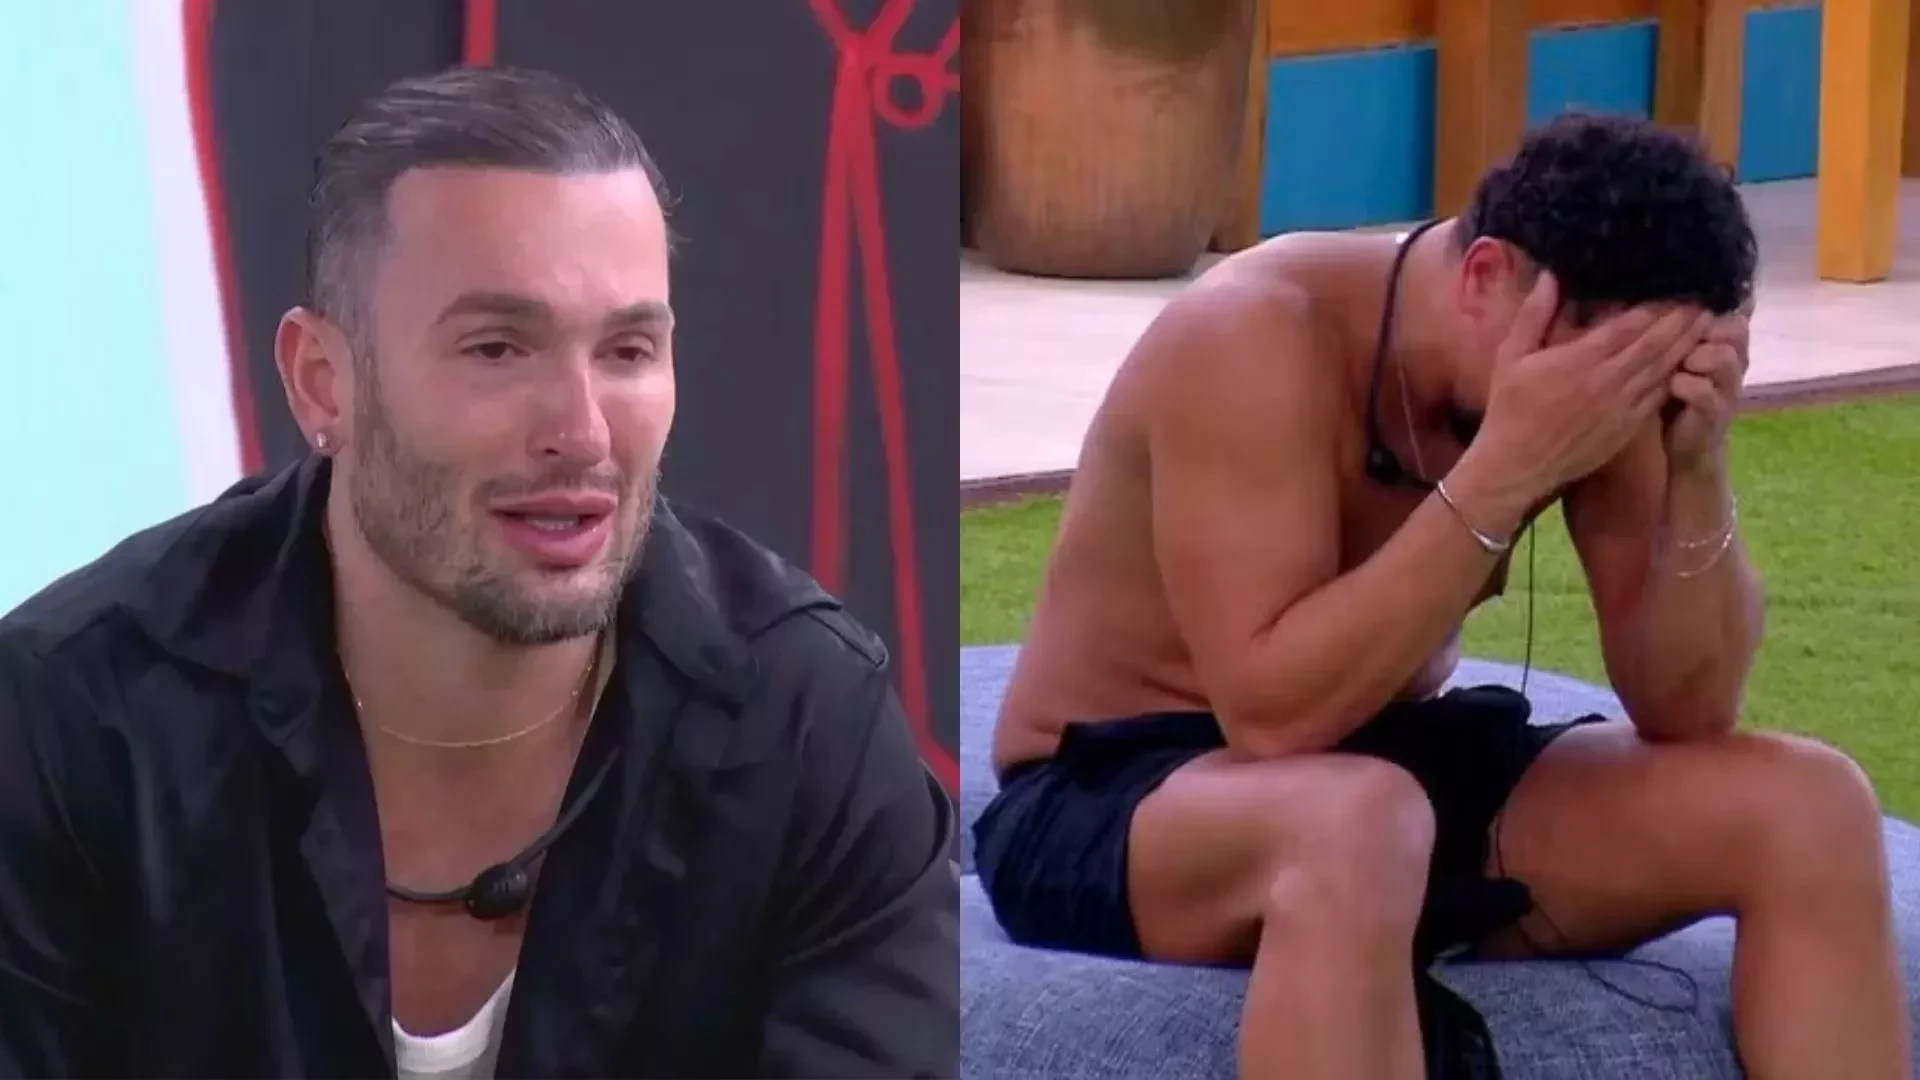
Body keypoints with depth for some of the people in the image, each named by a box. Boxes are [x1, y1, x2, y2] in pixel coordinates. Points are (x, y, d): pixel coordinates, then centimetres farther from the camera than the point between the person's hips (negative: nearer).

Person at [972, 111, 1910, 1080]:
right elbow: (1274, 715, -33)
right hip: (1113, 800, -7)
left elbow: (1684, 712, -6)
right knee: (1356, 825, -42)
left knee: (1809, 808, -13)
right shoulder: (1258, 339, -25)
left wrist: (1697, 465, -22)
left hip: (1395, 773, 7)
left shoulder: (1591, 369, -7)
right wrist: (1505, 472, -35)